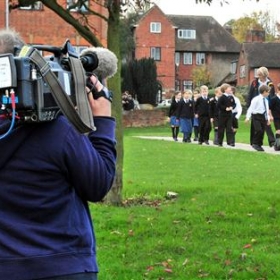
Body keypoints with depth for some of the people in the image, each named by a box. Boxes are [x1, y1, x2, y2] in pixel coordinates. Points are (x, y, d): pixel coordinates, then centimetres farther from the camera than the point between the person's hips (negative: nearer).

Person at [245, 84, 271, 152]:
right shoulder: (256, 99, -10)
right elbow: (251, 108, -12)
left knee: (262, 132, 6)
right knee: (259, 130, -19)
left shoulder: (266, 100, 13)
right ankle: (255, 143, -6)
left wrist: (268, 118, 14)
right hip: (257, 116, -7)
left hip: (263, 117, 7)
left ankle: (259, 145, 16)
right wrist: (248, 117, -17)